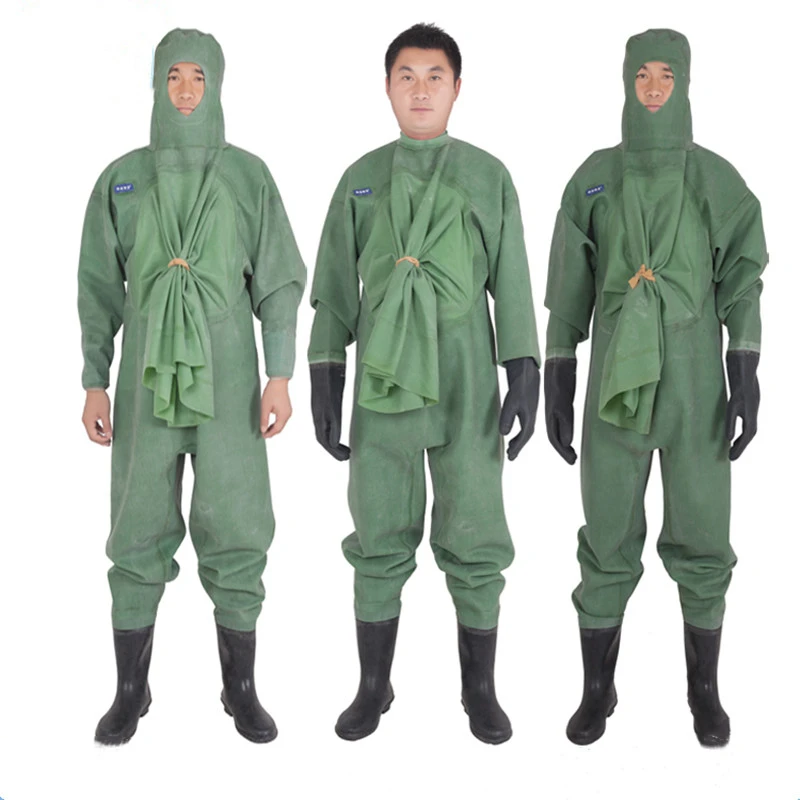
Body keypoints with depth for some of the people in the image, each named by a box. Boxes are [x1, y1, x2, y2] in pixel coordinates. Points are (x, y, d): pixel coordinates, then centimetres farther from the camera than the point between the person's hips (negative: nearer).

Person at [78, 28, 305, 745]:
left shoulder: (248, 175, 4)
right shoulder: (122, 179, 8)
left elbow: (279, 282, 3)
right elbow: (100, 288, 9)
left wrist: (281, 375, -5)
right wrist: (94, 382, 3)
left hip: (227, 380, -1)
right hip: (147, 381, 1)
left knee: (236, 535, 2)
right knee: (139, 535, 6)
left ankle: (241, 690, 18)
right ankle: (131, 691, 21)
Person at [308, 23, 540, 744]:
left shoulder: (488, 177, 6)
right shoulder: (361, 180, 9)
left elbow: (512, 286, 4)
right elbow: (334, 289, 9)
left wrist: (525, 379, -3)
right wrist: (324, 384, 4)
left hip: (467, 389, -1)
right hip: (382, 387, 1)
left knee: (475, 546, 3)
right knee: (380, 545, 7)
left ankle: (480, 691, 20)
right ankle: (374, 688, 23)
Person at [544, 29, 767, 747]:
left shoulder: (717, 179, 4)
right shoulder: (594, 178, 5)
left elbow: (742, 282, 1)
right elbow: (569, 289, 5)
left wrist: (746, 377, -9)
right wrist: (557, 385, 1)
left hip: (695, 381, 0)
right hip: (616, 382, 0)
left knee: (701, 540, 4)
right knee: (609, 543, 4)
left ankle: (705, 689, 22)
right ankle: (598, 690, 20)